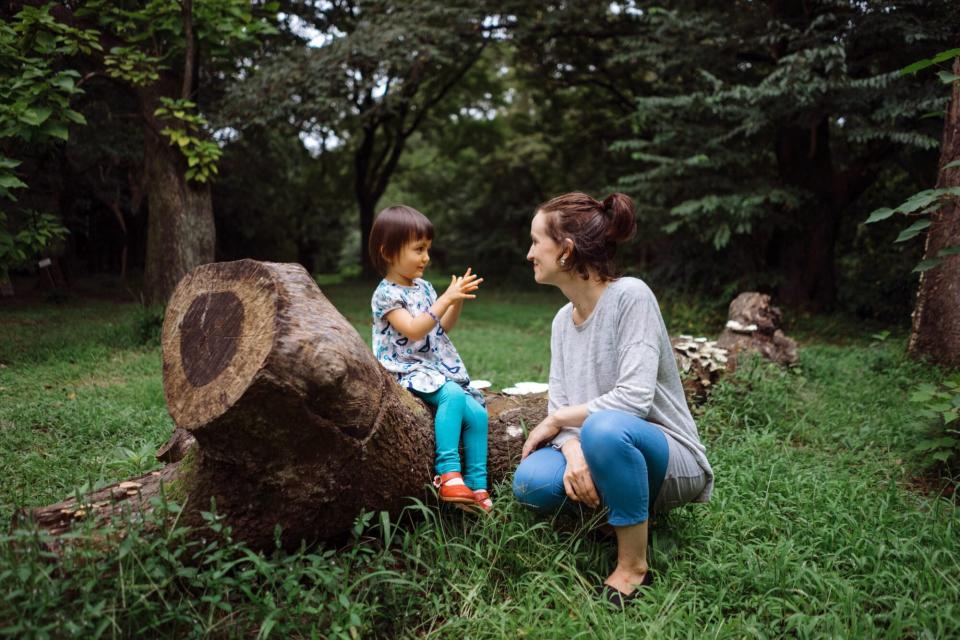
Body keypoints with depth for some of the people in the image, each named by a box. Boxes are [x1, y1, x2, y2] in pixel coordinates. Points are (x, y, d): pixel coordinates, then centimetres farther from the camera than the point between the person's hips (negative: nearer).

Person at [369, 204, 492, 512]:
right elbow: (414, 330, -22)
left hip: (439, 368, 8)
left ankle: (476, 486, -1)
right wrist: (447, 298, -23)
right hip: (407, 370, -8)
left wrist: (457, 301, 4)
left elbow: (443, 328, 21)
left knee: (477, 413, -6)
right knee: (452, 394, -33)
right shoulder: (386, 294, -10)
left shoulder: (423, 287, 15)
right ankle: (448, 472, -29)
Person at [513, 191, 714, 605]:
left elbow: (633, 398, -25)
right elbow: (560, 407, 1)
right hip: (610, 452, 6)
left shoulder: (630, 296, -17)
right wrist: (572, 451, -21)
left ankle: (633, 567, -17)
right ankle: (621, 512, 7)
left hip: (670, 459, -6)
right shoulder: (563, 319, 6)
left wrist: (556, 419, -13)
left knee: (605, 427, -38)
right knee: (533, 483, -23)